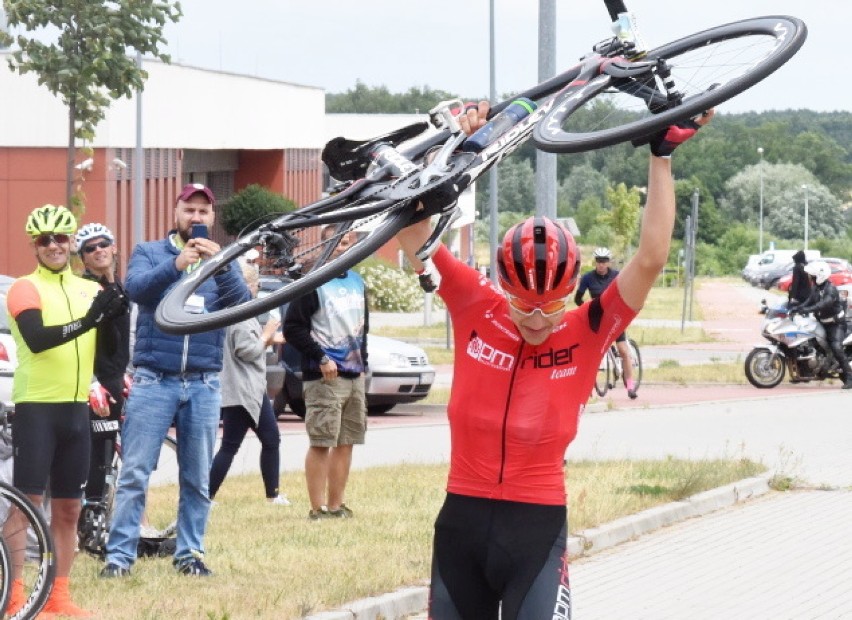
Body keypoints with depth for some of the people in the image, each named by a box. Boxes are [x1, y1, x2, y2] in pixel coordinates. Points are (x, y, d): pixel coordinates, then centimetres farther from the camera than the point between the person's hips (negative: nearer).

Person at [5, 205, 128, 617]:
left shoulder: (91, 290, 12)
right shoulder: (26, 289, -5)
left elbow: (110, 351, 9)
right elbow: (36, 339, -22)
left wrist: (115, 317, -11)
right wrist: (87, 320, -33)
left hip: (76, 408, 6)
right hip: (36, 407, -6)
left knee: (68, 508, 9)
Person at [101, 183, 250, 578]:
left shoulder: (222, 261, 11)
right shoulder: (149, 252, 7)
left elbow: (241, 301, -8)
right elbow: (135, 287, -13)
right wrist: (176, 266, -30)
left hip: (203, 384, 2)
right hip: (153, 379, -2)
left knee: (197, 479, 7)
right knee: (134, 474, -7)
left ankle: (190, 553, 14)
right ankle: (119, 555, -8)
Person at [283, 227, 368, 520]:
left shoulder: (357, 283, 16)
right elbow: (292, 327, -10)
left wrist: (362, 362, 13)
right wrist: (321, 359, -15)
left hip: (354, 376, 7)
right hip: (324, 376, -7)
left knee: (346, 443, 8)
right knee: (321, 443, -8)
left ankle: (336, 505, 14)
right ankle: (318, 508, -5)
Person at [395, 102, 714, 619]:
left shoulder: (586, 334, -6)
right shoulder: (477, 311, -2)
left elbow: (651, 259, -15)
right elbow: (414, 236, -7)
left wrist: (663, 156, -15)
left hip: (537, 527, -3)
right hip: (462, 519, 3)